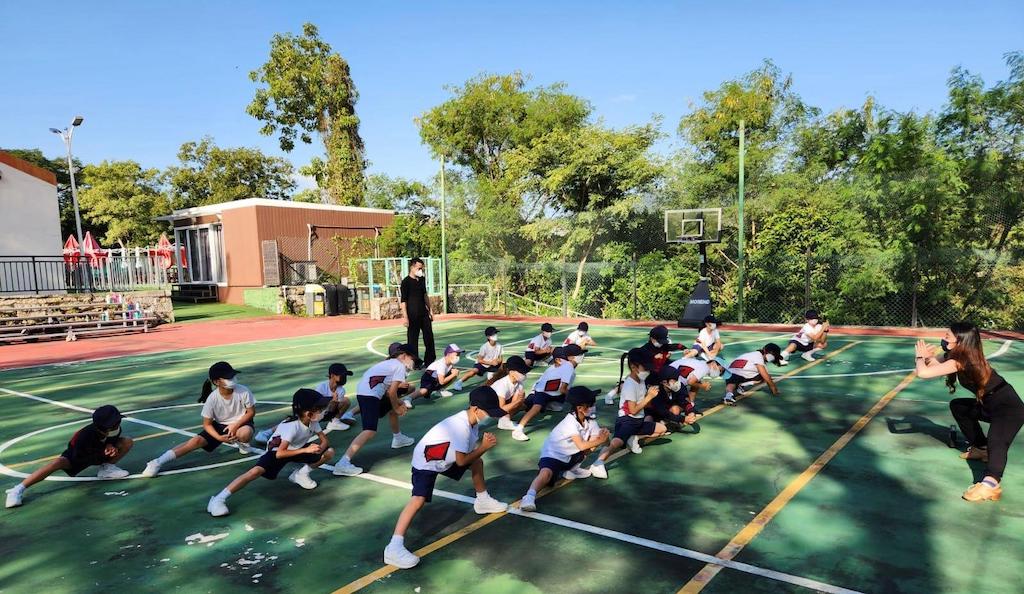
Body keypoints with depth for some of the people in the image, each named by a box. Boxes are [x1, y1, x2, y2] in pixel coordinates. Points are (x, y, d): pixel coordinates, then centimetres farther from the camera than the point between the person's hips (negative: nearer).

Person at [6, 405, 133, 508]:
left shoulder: (115, 429, -28)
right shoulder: (85, 435, -40)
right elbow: (79, 459, -26)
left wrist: (110, 446, -24)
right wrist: (103, 453, -29)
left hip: (100, 452, 4)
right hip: (78, 454, -4)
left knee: (128, 442, -14)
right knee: (58, 463, -34)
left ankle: (106, 468, -2)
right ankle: (18, 489, -32)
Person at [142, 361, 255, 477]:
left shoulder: (243, 391, -24)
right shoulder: (212, 399, -22)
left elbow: (251, 412, -11)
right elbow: (207, 424, -11)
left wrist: (235, 425, -25)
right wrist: (218, 437, -26)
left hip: (240, 423, -1)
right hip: (220, 425, 1)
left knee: (245, 434, -36)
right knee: (197, 441, -18)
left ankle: (242, 443, 2)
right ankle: (157, 462, -13)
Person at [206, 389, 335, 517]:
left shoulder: (313, 421, -15)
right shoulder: (292, 426, -34)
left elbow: (325, 440, -6)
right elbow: (280, 453, -39)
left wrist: (318, 448, -29)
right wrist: (306, 450, -44)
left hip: (297, 449, 7)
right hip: (277, 451, -6)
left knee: (329, 452, -8)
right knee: (256, 471, -32)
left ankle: (300, 474, 6)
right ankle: (218, 499, -29)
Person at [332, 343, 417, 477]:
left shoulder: (390, 363, 26)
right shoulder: (400, 366, -1)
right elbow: (392, 392, -7)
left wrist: (398, 404, 13)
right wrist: (397, 408, 8)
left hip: (364, 391, 10)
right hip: (369, 395, -10)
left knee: (392, 407, 31)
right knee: (370, 431, -20)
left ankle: (397, 438, 49)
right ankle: (343, 463, -29)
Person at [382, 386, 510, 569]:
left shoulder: (473, 420, -5)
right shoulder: (461, 426, -32)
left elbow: (472, 447, -1)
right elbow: (461, 461, -26)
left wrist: (485, 443, -20)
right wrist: (484, 447, -19)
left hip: (446, 458, 9)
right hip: (426, 462, -9)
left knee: (478, 462, 15)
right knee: (419, 499, -26)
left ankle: (482, 501, 36)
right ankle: (394, 547, -32)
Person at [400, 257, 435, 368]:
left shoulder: (422, 280, 9)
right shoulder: (406, 282, -11)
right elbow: (403, 301, -13)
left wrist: (429, 311, 18)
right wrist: (406, 317, -17)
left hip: (424, 313, 7)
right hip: (413, 315, -7)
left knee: (429, 337, 10)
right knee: (413, 339, 2)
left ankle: (430, 360, 21)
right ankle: (416, 362, 11)